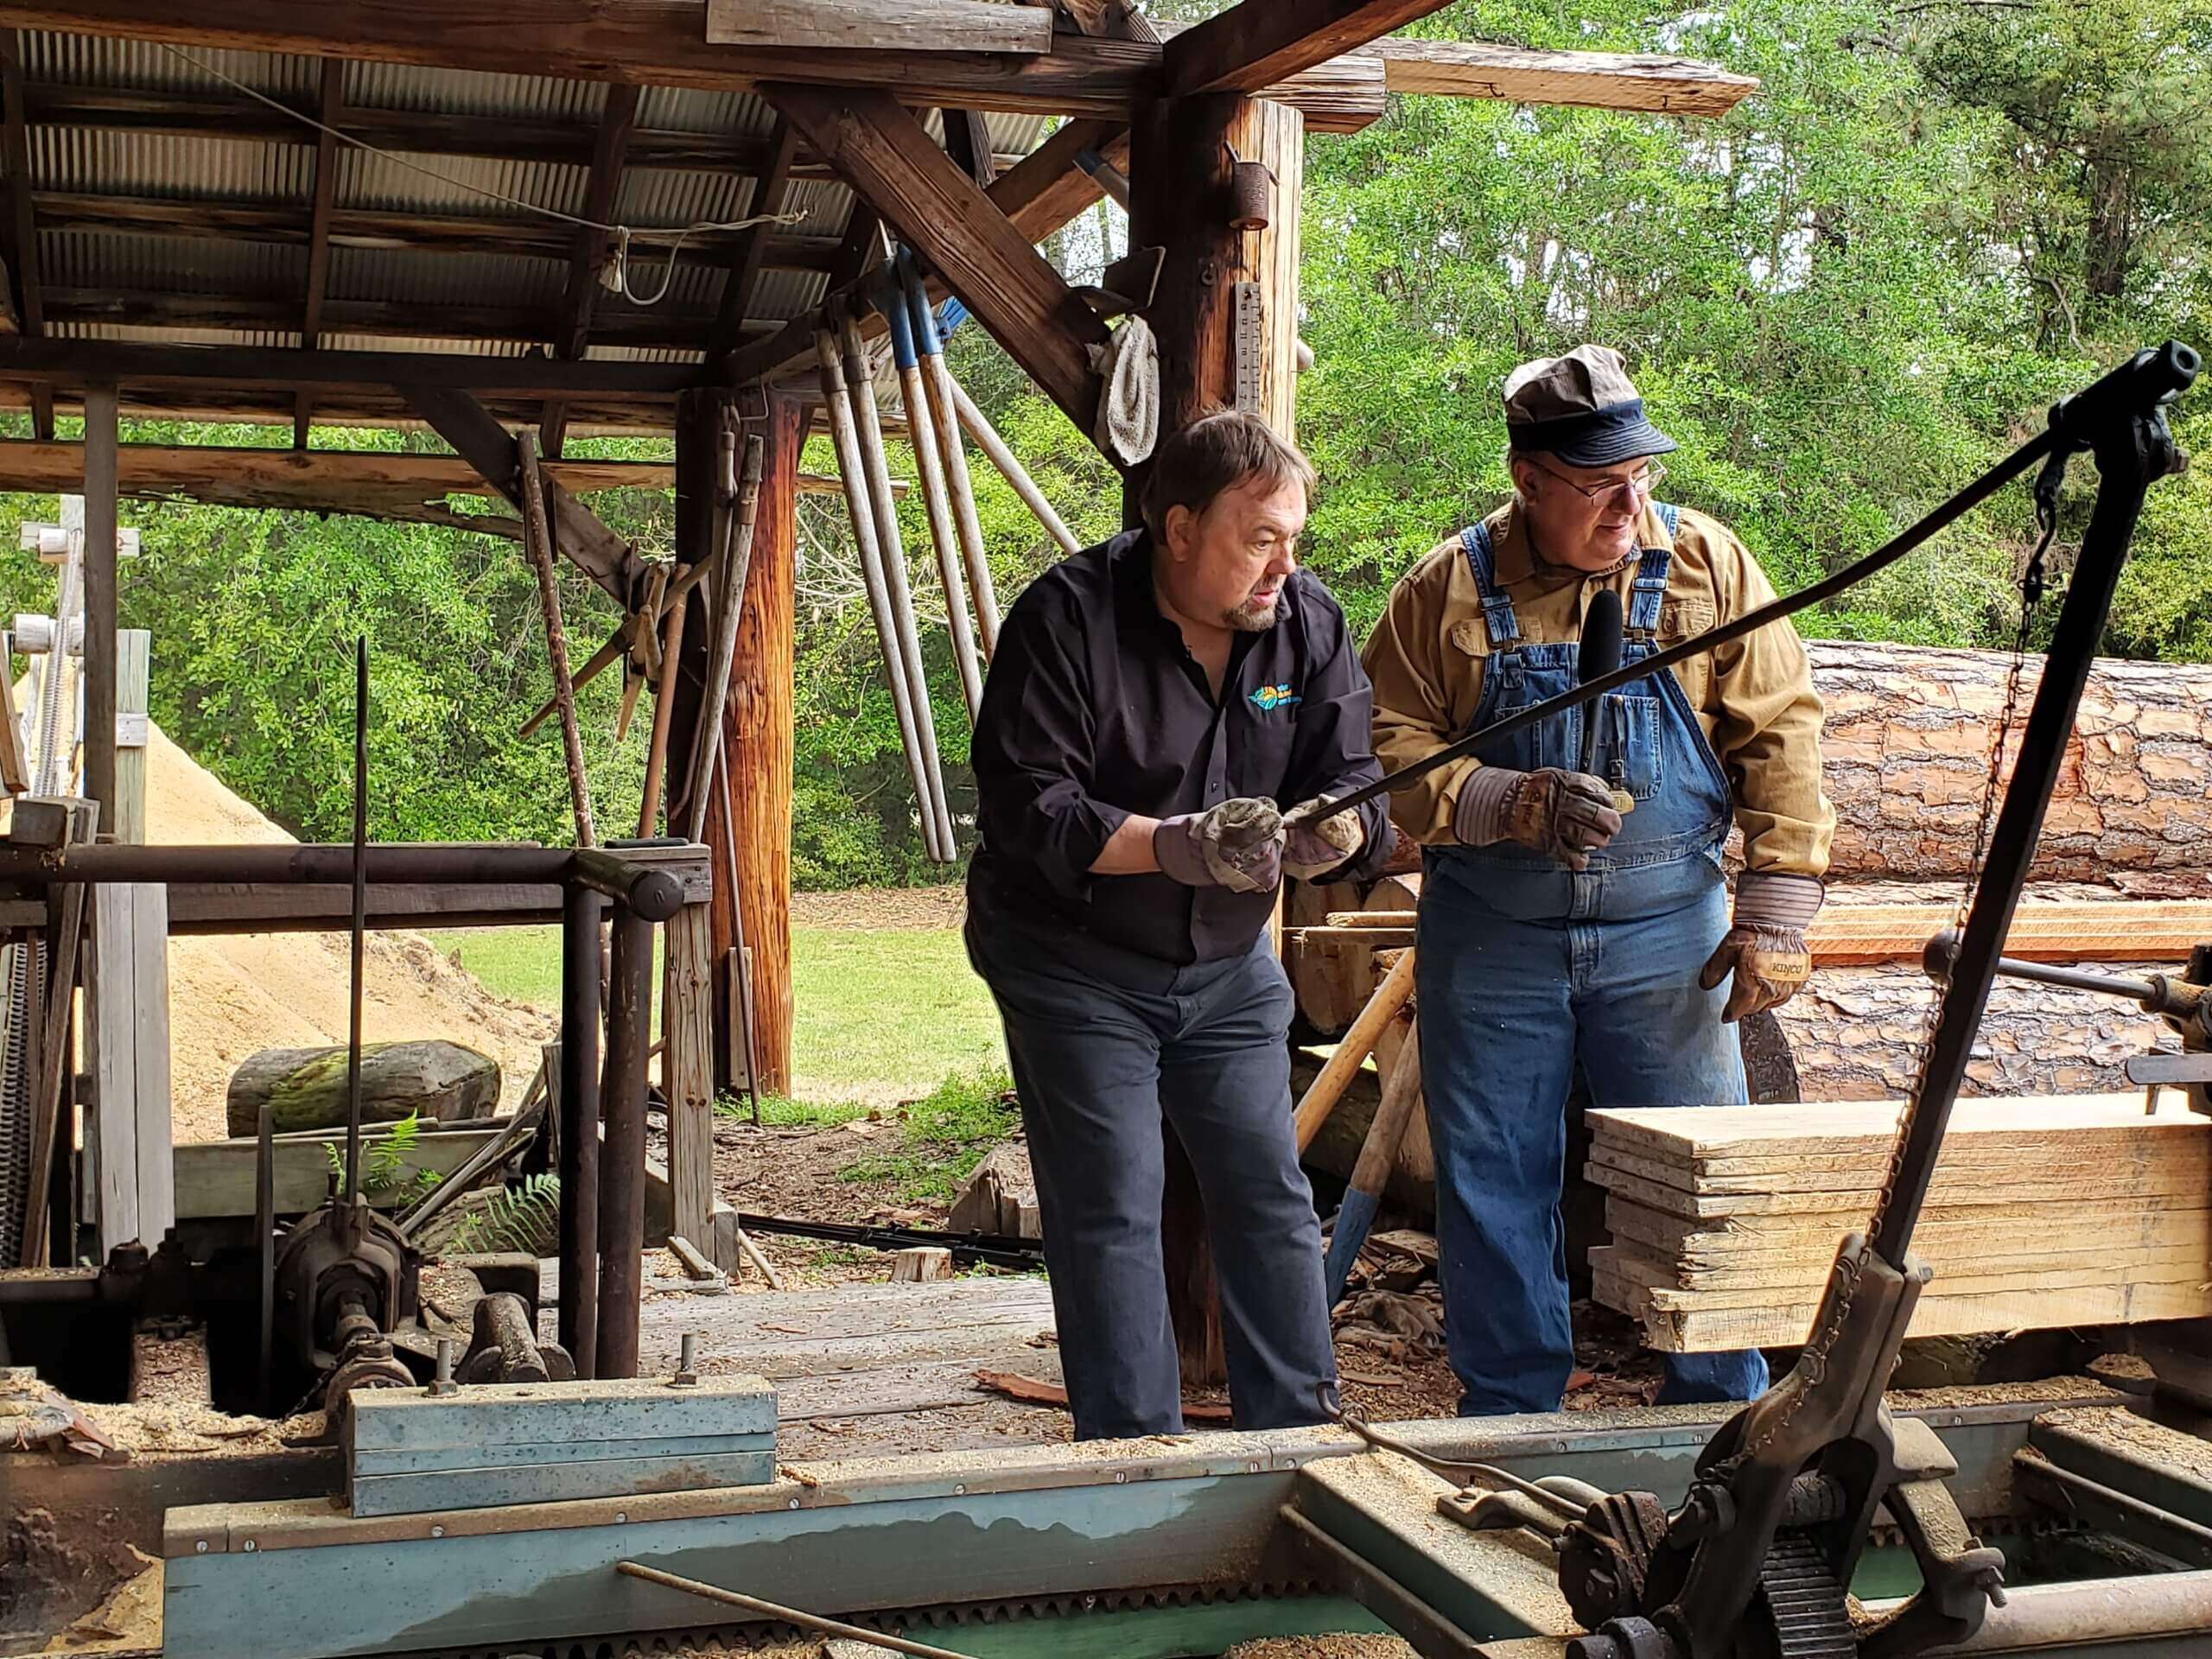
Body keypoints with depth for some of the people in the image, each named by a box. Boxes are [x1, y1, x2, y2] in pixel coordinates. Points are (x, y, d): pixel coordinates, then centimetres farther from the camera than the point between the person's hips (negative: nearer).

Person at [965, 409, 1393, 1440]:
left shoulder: (1308, 623, -2)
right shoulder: (1068, 617, -18)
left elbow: (1352, 779, -3)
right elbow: (1026, 808, -22)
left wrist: (1333, 830, -27)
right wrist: (1180, 845, -32)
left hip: (1229, 964, 5)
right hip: (1074, 965, -5)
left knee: (1271, 1196, 6)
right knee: (1111, 1210, -4)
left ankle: (1298, 1440, 18)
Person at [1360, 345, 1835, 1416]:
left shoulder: (1706, 563, -1)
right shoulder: (1447, 589, -4)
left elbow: (1778, 733, -1)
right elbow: (1390, 753, -6)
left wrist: (1775, 911, -7)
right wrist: (1513, 804, -22)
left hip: (1665, 934, 0)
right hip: (1489, 940, 0)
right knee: (1493, 1194, 8)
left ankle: (1723, 1411, 22)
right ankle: (1510, 1419, 23)